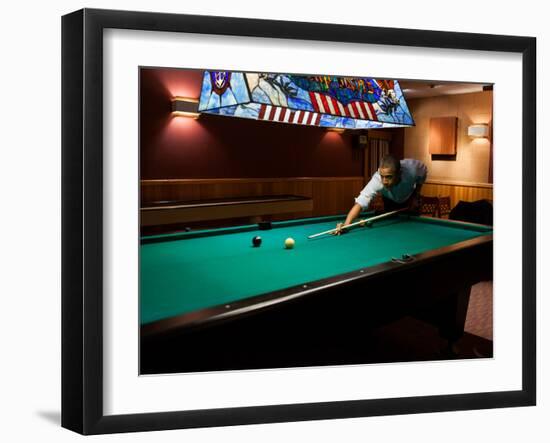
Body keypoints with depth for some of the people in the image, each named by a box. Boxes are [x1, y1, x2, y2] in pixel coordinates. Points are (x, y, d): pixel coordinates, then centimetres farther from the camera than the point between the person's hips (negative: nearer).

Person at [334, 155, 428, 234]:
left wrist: (416, 196, -18)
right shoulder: (377, 181, -47)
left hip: (410, 198, 1)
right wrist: (346, 224, -75)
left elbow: (424, 171, -16)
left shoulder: (412, 168, -43)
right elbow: (360, 203, -58)